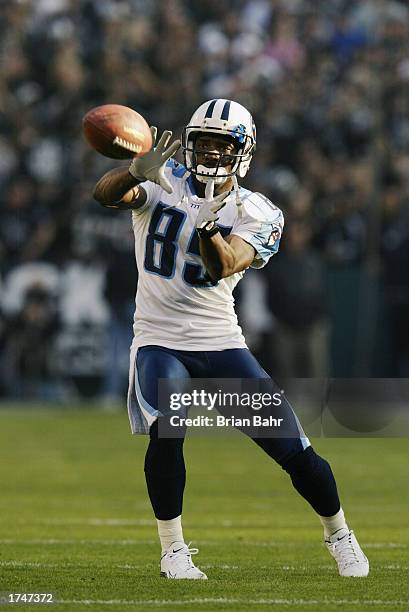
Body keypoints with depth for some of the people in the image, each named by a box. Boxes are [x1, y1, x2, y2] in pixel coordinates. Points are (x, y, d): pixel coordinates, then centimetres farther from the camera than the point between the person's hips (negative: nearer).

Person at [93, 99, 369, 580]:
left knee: (293, 448, -3)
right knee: (166, 430, -29)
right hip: (160, 343, -1)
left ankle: (338, 535, 24)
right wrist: (138, 172, -43)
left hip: (220, 344, 1)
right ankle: (173, 550, -12)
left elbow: (221, 268, -20)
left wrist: (207, 224, -40)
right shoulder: (162, 183, -1)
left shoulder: (255, 215, -2)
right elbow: (106, 195, -22)